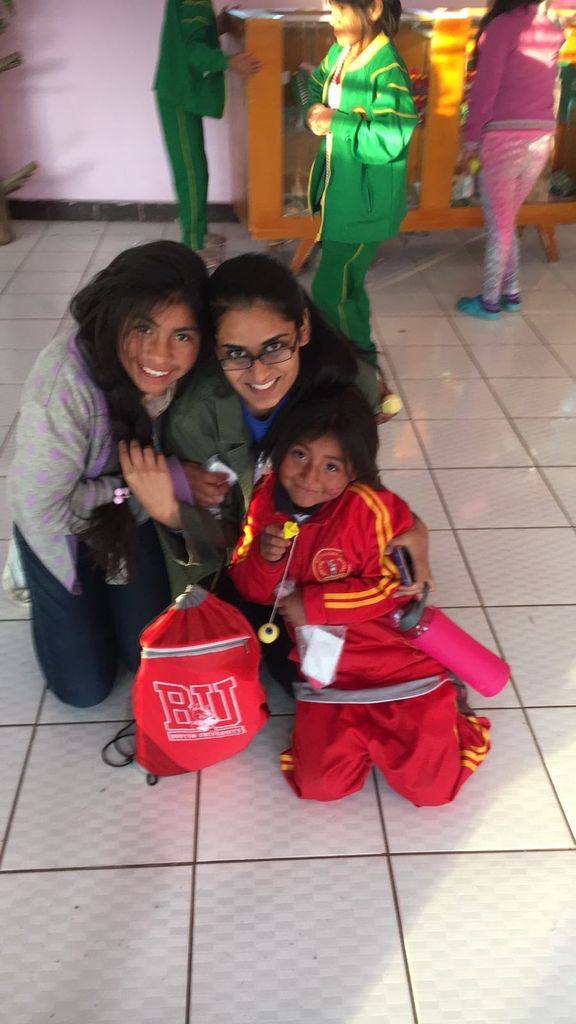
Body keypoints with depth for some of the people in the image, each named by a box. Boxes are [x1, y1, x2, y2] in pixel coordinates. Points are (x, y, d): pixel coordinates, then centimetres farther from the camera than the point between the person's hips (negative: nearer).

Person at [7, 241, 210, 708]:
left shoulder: (186, 370, -24)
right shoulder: (65, 382, -38)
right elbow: (40, 511, -28)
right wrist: (126, 485, -21)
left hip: (130, 516, 3)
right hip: (59, 528, -3)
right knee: (84, 687, 6)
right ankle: (33, 577, 29)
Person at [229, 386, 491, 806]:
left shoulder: (373, 508, -21)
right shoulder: (267, 500, -6)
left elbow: (394, 587, -16)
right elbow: (251, 589, 1)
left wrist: (314, 605, -18)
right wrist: (265, 559, -21)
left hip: (398, 659, -3)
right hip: (328, 671, 4)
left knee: (431, 786, -2)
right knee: (320, 784, -2)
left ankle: (445, 715, 27)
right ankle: (366, 730, 25)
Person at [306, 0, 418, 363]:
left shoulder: (388, 69, -21)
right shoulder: (338, 54, 4)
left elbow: (391, 140, -31)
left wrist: (335, 123, -22)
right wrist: (317, 112, 1)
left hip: (365, 202, -9)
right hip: (338, 192, 9)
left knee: (330, 292, -5)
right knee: (347, 284, 21)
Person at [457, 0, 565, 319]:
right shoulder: (552, 28, 10)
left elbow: (485, 88, -10)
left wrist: (471, 137, -6)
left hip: (504, 137, -6)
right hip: (542, 137, 6)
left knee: (498, 223, 3)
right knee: (506, 220, 18)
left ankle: (490, 302, 11)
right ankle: (511, 292, 23)